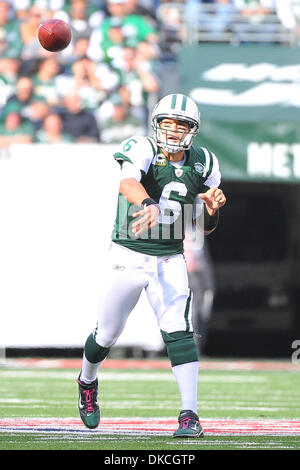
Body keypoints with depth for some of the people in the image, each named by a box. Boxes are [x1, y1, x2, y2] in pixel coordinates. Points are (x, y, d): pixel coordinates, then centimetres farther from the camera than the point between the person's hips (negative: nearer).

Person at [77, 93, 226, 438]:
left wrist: (212, 208, -13)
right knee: (107, 335, 11)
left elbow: (205, 228, 10)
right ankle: (87, 382, 44)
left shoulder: (201, 164, 1)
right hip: (128, 256, -2)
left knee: (178, 331, -17)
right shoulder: (142, 150, -15)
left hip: (170, 259, 2)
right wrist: (150, 204, -60)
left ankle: (190, 415, -18)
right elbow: (128, 183, -40)